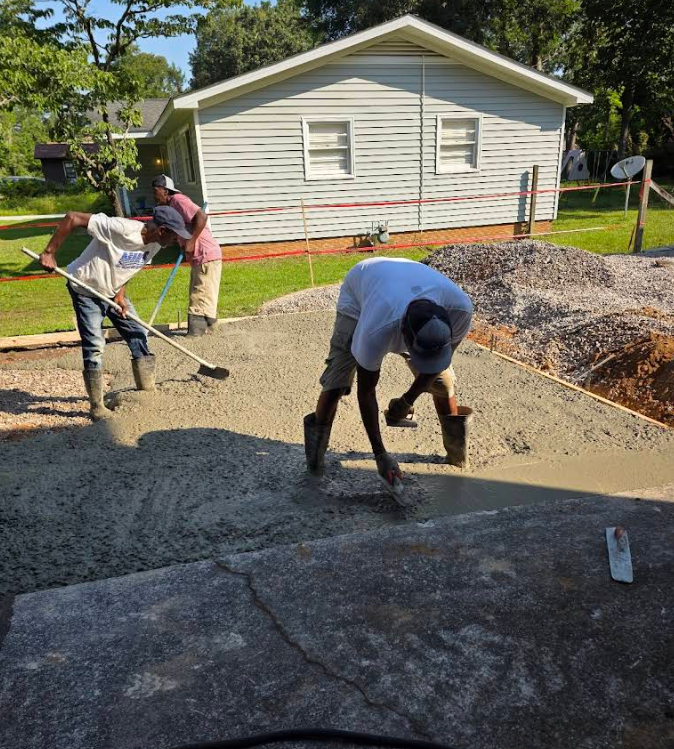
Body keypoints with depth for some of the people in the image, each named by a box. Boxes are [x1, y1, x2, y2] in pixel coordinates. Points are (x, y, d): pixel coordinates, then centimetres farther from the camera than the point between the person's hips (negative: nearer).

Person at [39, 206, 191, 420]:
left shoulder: (154, 244, -9)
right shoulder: (120, 228, -33)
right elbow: (72, 217, -31)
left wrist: (120, 293, -7)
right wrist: (49, 252, -29)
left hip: (112, 292, 7)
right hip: (86, 290, -7)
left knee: (139, 335, 4)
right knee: (94, 347, -9)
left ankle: (148, 393, 16)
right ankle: (97, 407, 3)